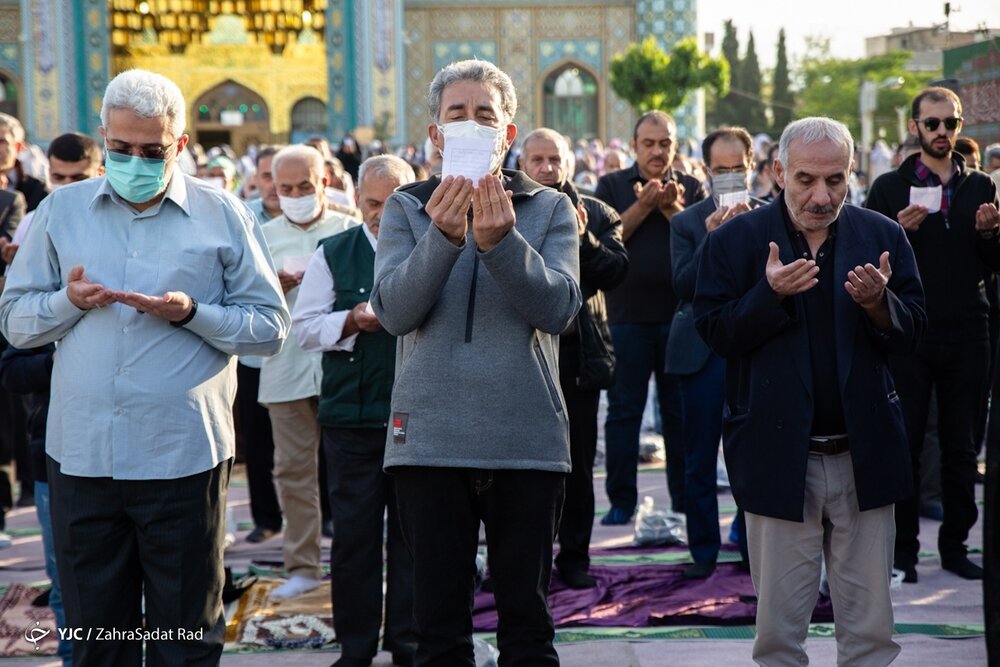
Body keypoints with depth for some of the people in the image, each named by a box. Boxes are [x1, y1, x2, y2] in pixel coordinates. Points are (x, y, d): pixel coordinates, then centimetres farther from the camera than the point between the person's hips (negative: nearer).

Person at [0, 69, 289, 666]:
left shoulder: (223, 215, 3)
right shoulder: (61, 211, 9)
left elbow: (271, 327, 1)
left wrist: (192, 314, -14)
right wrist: (68, 301, -11)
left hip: (183, 456, -2)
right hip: (81, 454, 2)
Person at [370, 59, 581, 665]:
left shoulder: (550, 210, 6)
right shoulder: (407, 208, 7)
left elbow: (558, 308, -9)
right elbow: (394, 309, -8)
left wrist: (501, 242, -23)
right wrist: (442, 238, -23)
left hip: (528, 441, 0)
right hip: (431, 440, 0)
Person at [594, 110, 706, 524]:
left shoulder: (692, 189, 10)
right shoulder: (612, 186, 7)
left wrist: (672, 209, -15)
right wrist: (643, 206, -14)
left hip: (680, 315, 1)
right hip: (628, 316, -1)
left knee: (681, 411, 6)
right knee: (624, 410, 1)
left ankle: (686, 500, 13)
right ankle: (621, 501, 7)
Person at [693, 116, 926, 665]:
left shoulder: (883, 236, 5)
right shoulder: (735, 240, 0)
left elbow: (913, 330, 3)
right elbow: (714, 331, -7)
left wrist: (879, 304, -18)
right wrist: (771, 294, -22)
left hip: (864, 453, 2)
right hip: (778, 455, -2)